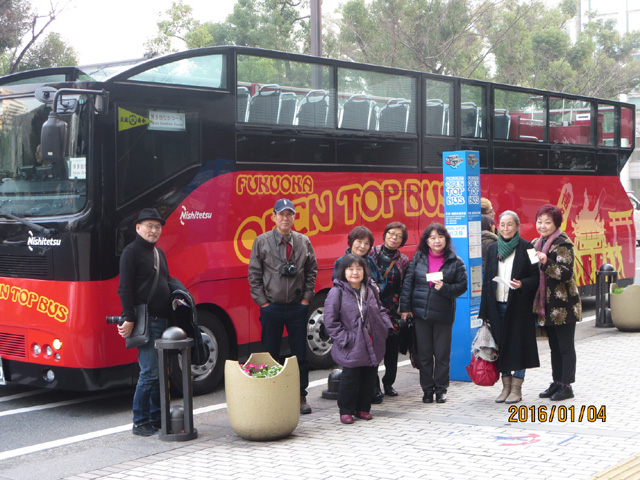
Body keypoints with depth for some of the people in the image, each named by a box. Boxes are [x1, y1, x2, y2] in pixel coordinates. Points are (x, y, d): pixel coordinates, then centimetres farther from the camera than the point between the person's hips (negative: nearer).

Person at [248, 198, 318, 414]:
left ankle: (301, 396, 16)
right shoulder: (262, 242, -2)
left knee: (300, 354, 6)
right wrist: (262, 301, -5)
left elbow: (312, 271, 10)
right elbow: (254, 274, -1)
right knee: (270, 355, 4)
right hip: (271, 307, -2)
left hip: (298, 307, 2)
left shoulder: (304, 242, 5)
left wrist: (306, 298, 1)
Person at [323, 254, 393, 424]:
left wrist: (387, 326, 4)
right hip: (352, 348, -5)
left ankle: (363, 408, 25)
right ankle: (346, 410, 13)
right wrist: (344, 338, -13)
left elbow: (380, 310, 20)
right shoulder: (337, 292, -9)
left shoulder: (371, 289, 7)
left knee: (369, 377, 10)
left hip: (372, 345, 5)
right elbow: (330, 321, -9)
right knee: (350, 378, -3)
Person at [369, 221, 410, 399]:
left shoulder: (404, 261, 9)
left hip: (392, 310, 2)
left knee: (392, 349, 7)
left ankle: (388, 383, 25)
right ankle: (375, 387, 3)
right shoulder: (372, 253, 3)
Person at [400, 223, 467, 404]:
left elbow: (462, 286, 1)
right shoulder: (418, 258, 5)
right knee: (424, 354, 7)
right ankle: (427, 389, 18)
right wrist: (405, 307, 1)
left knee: (442, 354, 4)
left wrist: (444, 288, -16)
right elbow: (408, 283, 6)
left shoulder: (455, 262, 1)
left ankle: (441, 389, 17)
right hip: (420, 313, 1)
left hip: (443, 315, -1)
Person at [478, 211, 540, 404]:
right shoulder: (492, 249, 10)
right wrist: (484, 311, 7)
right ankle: (506, 386, 17)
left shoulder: (527, 248, -2)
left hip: (518, 306, -4)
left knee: (518, 344, 0)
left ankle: (516, 388, 9)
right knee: (501, 345, 7)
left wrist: (522, 284, -23)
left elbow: (536, 277, -2)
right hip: (497, 306, 4)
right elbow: (487, 279, 11)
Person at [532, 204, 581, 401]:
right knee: (554, 346, 14)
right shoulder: (536, 244, 12)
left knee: (565, 346, -1)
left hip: (563, 305, -8)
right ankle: (556, 383, 22)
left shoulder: (563, 243, -11)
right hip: (546, 304, 8)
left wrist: (546, 263, -32)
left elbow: (566, 274, -19)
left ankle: (566, 385, 5)